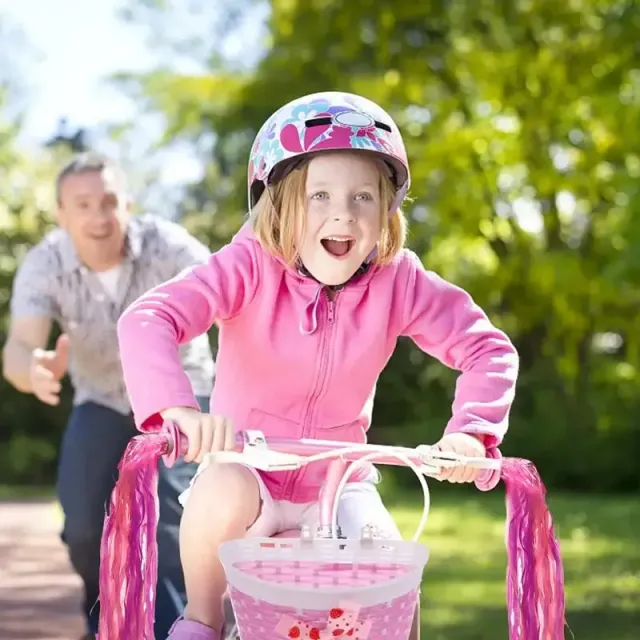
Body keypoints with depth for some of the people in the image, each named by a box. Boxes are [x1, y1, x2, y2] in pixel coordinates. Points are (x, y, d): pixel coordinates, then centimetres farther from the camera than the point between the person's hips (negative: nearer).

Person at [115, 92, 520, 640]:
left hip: (336, 486, 2)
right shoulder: (252, 266, -20)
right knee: (224, 492, -35)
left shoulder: (397, 280, -12)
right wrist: (178, 407, -51)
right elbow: (146, 320, -32)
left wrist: (470, 431, -31)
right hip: (249, 475, -2)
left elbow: (489, 348, -11)